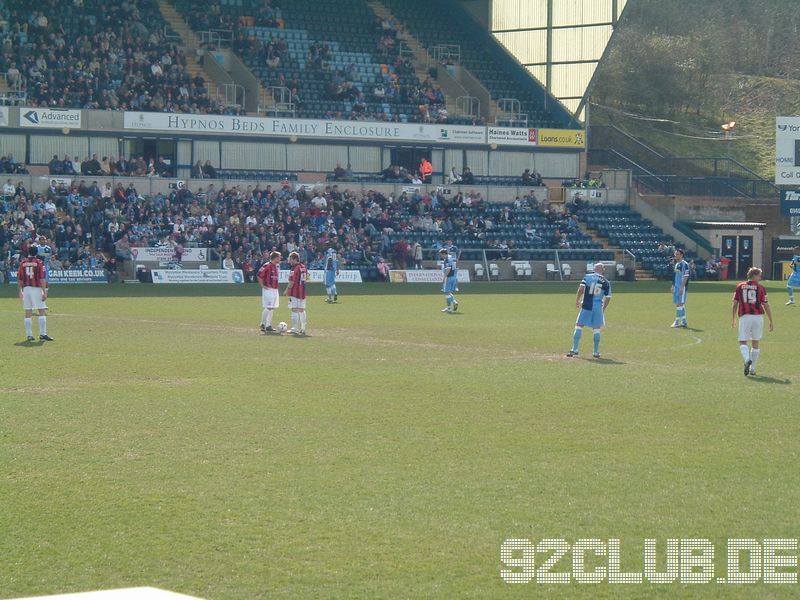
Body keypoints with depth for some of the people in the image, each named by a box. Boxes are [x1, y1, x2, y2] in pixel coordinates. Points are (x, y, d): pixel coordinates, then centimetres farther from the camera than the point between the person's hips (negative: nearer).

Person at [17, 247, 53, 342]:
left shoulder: (23, 263, 6)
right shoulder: (39, 263, -4)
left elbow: (19, 279, 8)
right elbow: (42, 279, -10)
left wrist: (20, 291, 19)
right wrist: (44, 292, -10)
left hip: (26, 288, 4)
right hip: (36, 288, -4)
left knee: (28, 312, 7)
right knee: (41, 311, -2)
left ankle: (29, 335, 7)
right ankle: (42, 334, -8)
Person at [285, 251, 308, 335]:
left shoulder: (295, 268, -15)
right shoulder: (303, 267, 10)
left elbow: (292, 281, -19)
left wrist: (288, 289, -7)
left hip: (295, 292, -8)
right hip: (303, 292, 8)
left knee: (294, 310, -5)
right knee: (302, 310, 14)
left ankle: (295, 330, -6)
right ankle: (303, 329, 17)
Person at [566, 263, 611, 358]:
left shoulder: (587, 277, 1)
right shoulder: (606, 282, 3)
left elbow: (581, 289, -9)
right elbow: (607, 298, 4)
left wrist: (577, 300, 0)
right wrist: (603, 309, 16)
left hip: (586, 306, -1)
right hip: (598, 307, 1)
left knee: (579, 326, 7)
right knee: (596, 329, 10)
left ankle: (574, 349, 3)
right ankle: (596, 352, 10)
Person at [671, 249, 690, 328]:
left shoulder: (684, 264, -10)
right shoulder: (676, 264, 17)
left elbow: (686, 276, -16)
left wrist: (682, 287, -21)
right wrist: (673, 286, 20)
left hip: (682, 287, -9)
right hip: (676, 287, 9)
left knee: (680, 303, -10)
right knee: (682, 304, 11)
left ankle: (677, 321, -12)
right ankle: (683, 322, 15)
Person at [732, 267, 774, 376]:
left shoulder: (740, 287, 7)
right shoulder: (760, 288, 2)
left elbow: (735, 304, 8)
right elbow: (766, 306, 2)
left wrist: (733, 319, 18)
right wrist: (771, 322, 10)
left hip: (744, 317, 0)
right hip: (758, 317, 0)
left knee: (742, 342, 0)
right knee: (755, 343, 12)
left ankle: (747, 359, -30)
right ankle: (752, 368, 15)